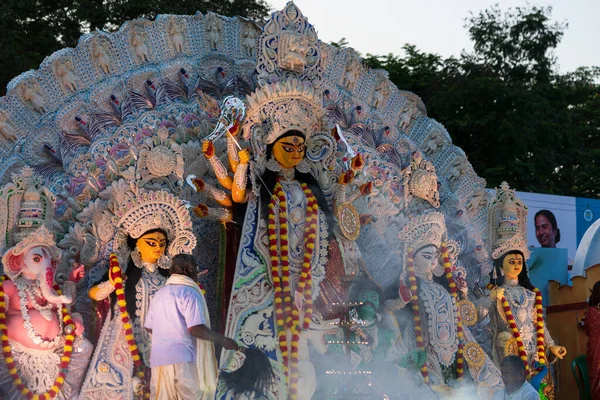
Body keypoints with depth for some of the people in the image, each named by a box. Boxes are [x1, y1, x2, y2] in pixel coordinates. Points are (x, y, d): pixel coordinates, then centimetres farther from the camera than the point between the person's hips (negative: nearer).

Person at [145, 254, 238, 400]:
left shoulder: (159, 294, 15)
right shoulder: (189, 292, -8)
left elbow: (149, 327, 20)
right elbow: (195, 328, -18)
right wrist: (223, 340, -9)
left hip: (159, 359, 7)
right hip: (183, 359, -7)